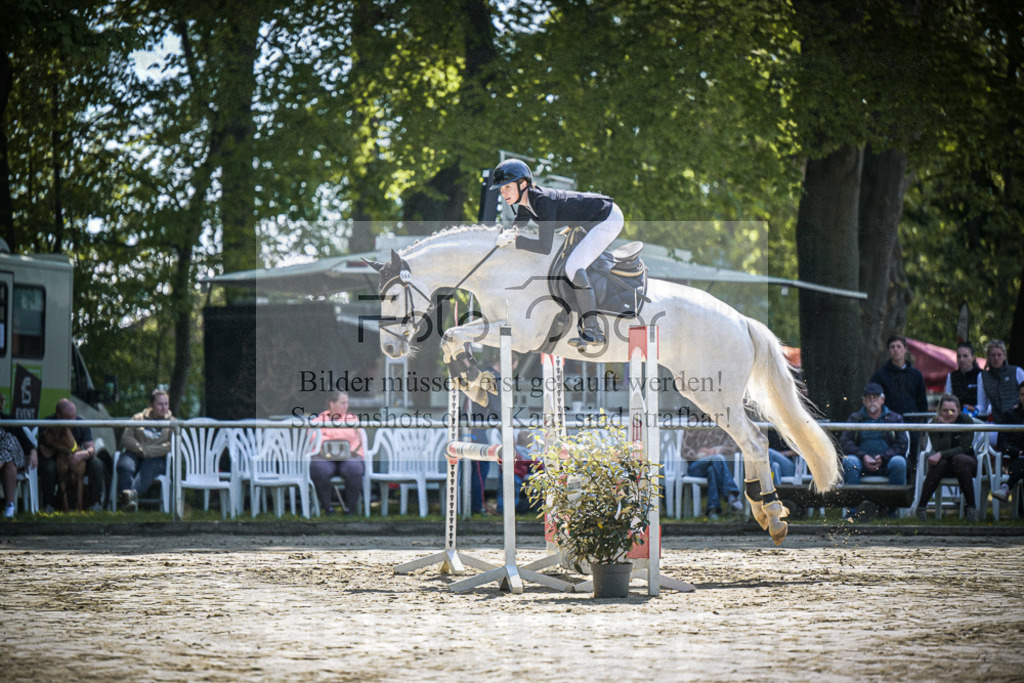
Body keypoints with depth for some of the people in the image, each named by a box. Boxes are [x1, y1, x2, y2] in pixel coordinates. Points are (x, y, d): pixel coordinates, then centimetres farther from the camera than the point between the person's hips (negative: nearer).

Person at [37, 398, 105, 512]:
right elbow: (46, 454, -23)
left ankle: (96, 503, -10)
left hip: (75, 460, 3)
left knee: (97, 464, -23)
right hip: (54, 460, -3)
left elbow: (92, 449, -15)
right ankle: (48, 505, -18)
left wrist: (83, 454, -37)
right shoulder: (47, 425, -18)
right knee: (48, 467, -38)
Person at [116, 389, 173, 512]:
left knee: (149, 468, -41)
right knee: (124, 466, -36)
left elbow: (172, 446, -2)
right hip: (135, 454, 2)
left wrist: (148, 451, -13)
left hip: (156, 458, -2)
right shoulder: (138, 418, 22)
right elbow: (126, 438, 10)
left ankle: (133, 492, -68)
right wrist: (140, 449, -11)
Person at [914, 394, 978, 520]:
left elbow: (964, 448, -19)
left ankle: (970, 506, -32)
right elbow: (939, 449, -19)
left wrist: (941, 454, -31)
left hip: (965, 463, -1)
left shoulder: (966, 421, -10)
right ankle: (921, 506, -34)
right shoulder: (934, 423, -8)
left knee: (959, 459, -35)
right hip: (944, 465, 1)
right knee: (940, 463, -34)